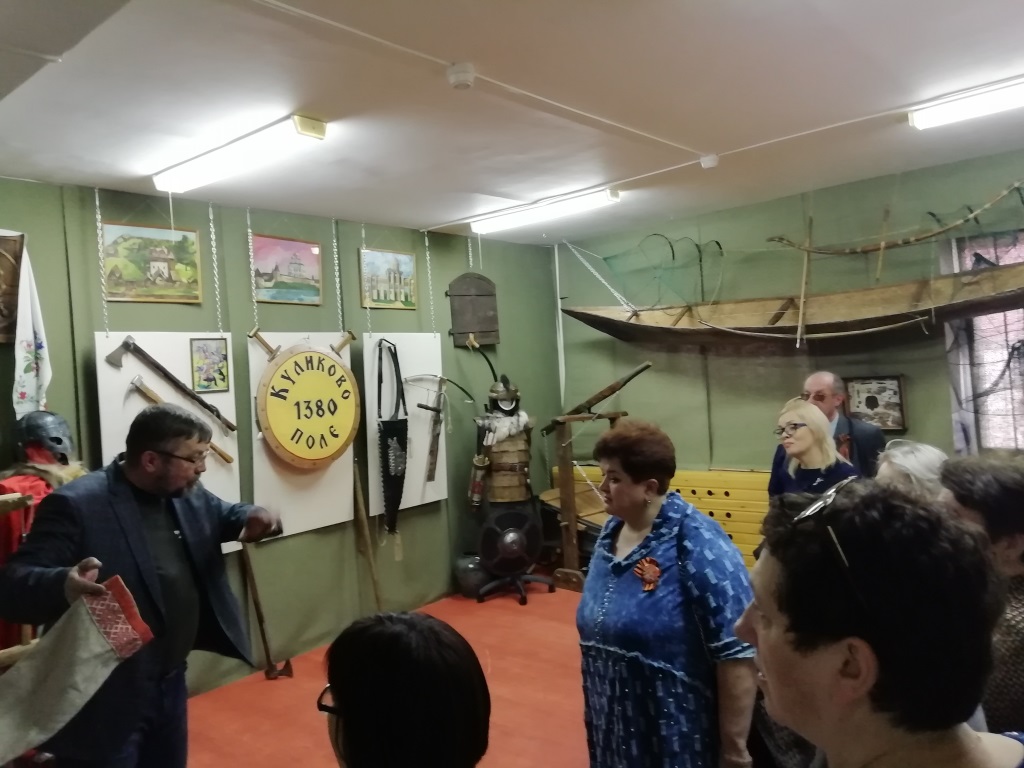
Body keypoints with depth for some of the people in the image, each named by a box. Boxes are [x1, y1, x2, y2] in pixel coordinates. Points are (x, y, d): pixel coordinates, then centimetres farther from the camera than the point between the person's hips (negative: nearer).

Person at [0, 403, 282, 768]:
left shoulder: (188, 496, 3)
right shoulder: (76, 505, -21)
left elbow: (225, 515, 19)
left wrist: (256, 517, -6)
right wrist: (62, 585, -47)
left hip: (171, 684, 8)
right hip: (105, 700, -7)